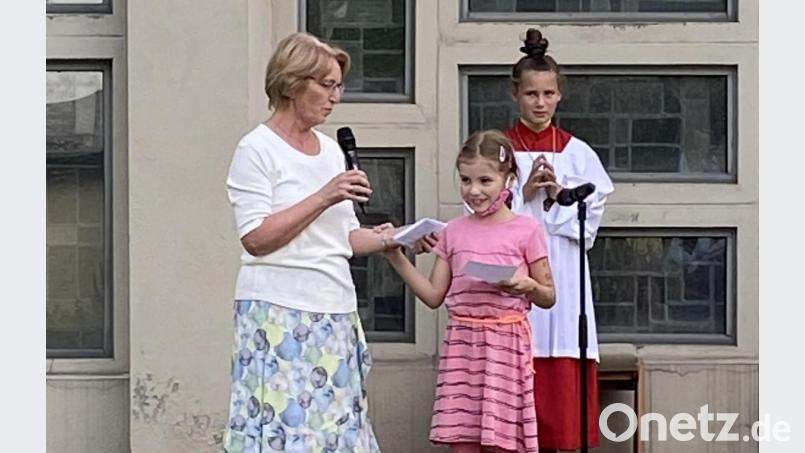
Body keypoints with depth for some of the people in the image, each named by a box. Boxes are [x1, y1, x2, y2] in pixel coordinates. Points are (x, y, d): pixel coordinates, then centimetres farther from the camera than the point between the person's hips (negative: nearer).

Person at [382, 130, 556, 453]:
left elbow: (548, 297, 5)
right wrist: (396, 258, 2)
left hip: (506, 343, -3)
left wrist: (527, 285, -16)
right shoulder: (454, 231, 10)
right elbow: (434, 295, 10)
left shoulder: (526, 230, 0)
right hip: (462, 341, 3)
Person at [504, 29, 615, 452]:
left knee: (561, 381, -1)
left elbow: (588, 223, 4)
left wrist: (558, 196, -11)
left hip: (562, 277, 1)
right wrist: (524, 194, -12)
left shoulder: (578, 154, 8)